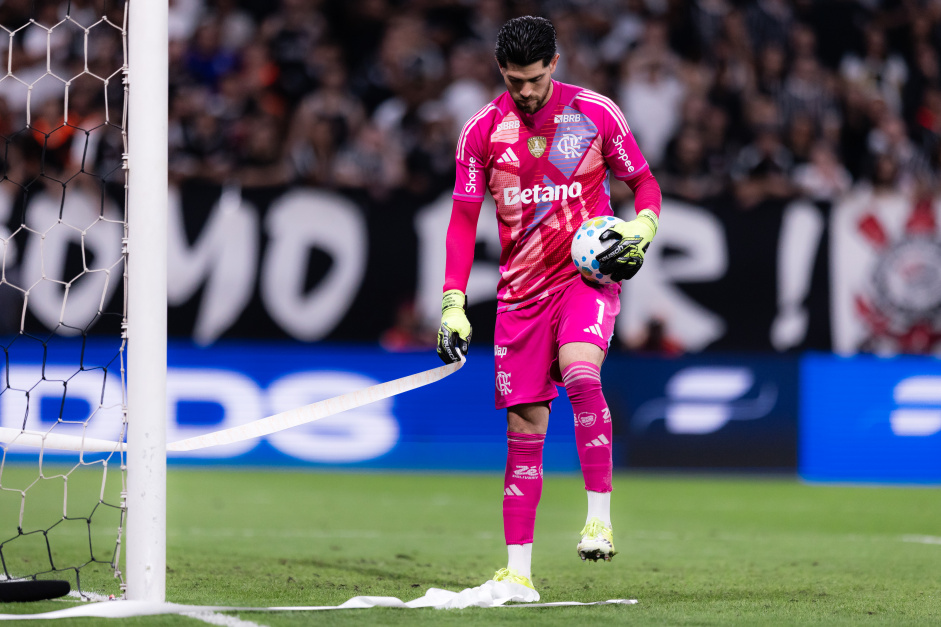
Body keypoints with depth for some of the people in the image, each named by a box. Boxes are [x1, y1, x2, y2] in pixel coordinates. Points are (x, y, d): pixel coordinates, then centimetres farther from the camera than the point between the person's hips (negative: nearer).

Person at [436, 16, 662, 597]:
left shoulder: (596, 112, -3)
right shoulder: (483, 129, 1)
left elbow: (645, 184, 9)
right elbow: (464, 219, 7)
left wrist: (641, 232, -12)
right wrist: (454, 305, 0)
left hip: (589, 273, -2)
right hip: (522, 288, 2)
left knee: (581, 373, -31)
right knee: (525, 425, 1)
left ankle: (600, 520, -25)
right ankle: (519, 571, 6)